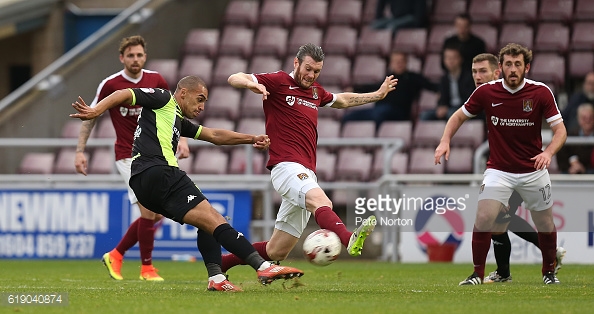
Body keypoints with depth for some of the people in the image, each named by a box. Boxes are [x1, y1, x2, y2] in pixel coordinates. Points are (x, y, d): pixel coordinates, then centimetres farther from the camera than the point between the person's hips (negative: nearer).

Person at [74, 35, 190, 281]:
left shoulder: (156, 81, 2)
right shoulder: (110, 85, -8)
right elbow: (91, 117, 2)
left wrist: (182, 139, -1)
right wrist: (80, 151, -3)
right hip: (129, 156, -5)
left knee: (156, 216, 6)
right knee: (149, 210, -15)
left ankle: (115, 255, 23)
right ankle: (146, 267, 0)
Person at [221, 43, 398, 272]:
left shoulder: (316, 92, 22)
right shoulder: (278, 82, 1)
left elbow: (342, 100, 42)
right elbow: (234, 79, -7)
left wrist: (377, 95, 41)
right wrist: (252, 84, -29)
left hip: (306, 172, 8)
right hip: (286, 165, -8)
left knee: (276, 251, 7)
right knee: (321, 201, -38)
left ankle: (220, 262, 20)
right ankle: (349, 239, -65)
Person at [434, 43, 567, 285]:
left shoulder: (541, 92, -12)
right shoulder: (486, 92, -9)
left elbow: (560, 130, -12)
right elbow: (459, 116, 5)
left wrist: (549, 152, -31)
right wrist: (445, 141, -12)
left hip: (533, 170, 0)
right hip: (499, 170, 0)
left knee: (545, 224, 9)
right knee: (484, 218, -18)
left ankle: (549, 272, 34)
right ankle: (477, 274, -3)